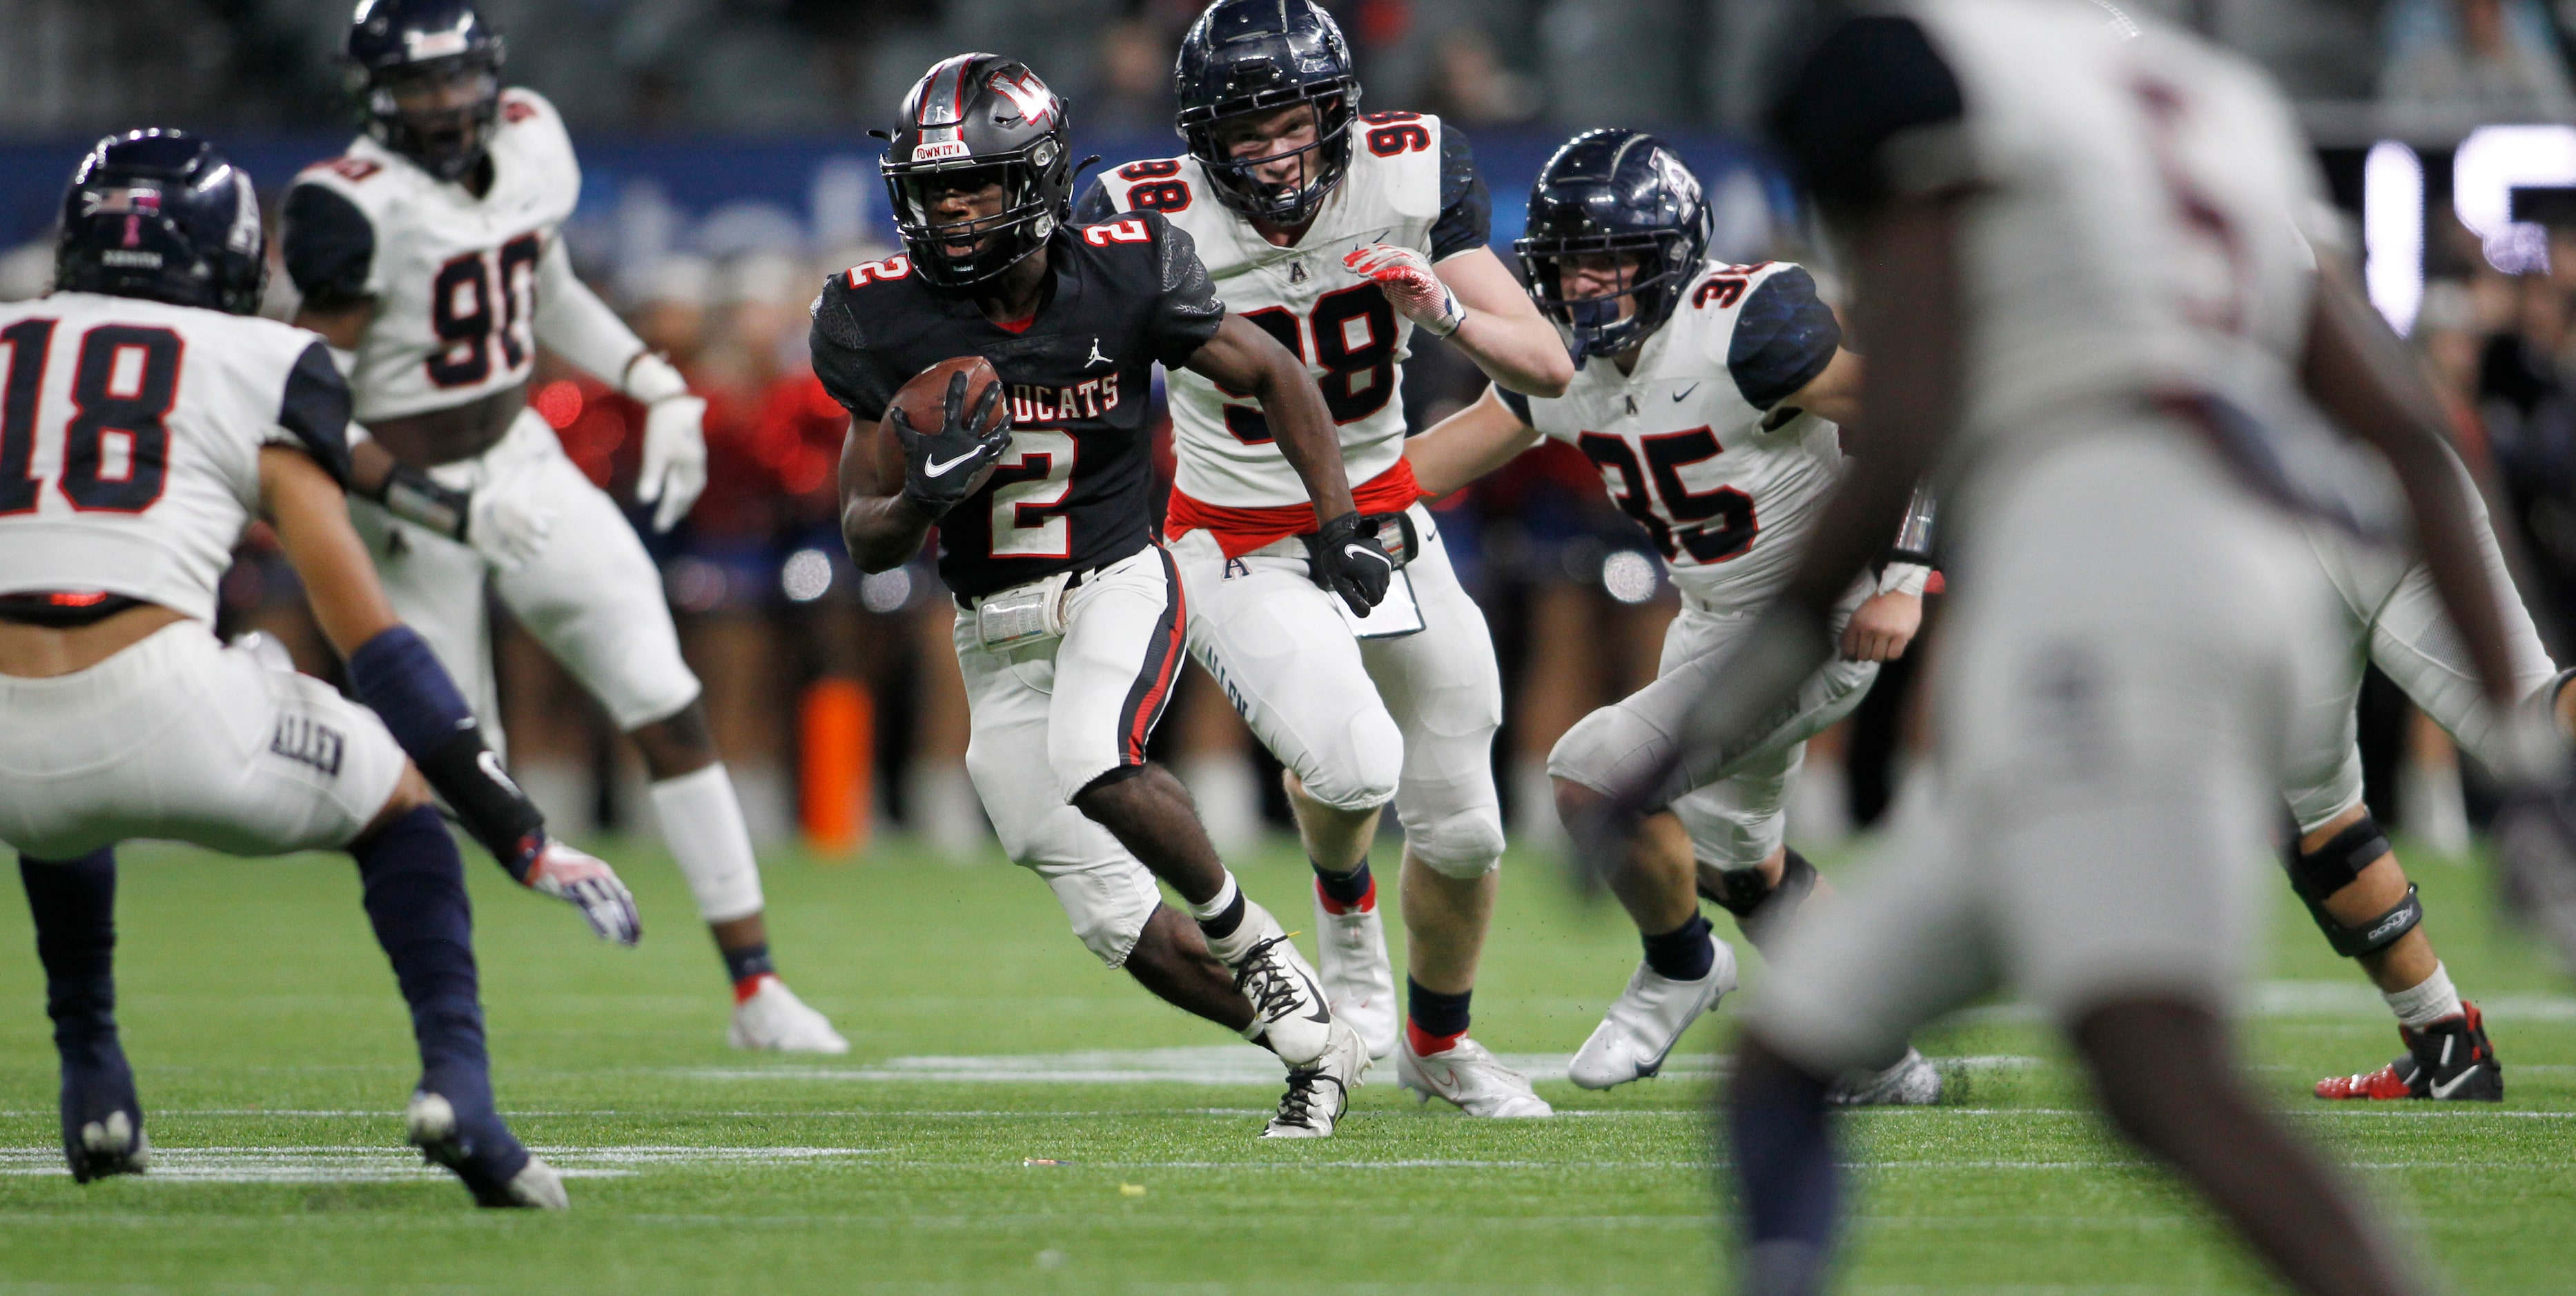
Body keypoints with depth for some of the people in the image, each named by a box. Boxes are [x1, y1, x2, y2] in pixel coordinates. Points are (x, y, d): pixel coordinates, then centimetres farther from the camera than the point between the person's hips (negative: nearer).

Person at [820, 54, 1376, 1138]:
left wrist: (1344, 528, 0)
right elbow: (867, 541, -4)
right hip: (993, 637, 3)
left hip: (1116, 584, -3)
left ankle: (1239, 925, -7)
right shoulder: (889, 321, -10)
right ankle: (1315, 1047, 17)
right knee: (1117, 923, -1)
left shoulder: (1122, 277, -13)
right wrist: (922, 498, -26)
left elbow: (1274, 377, 3)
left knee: (1094, 766, -34)